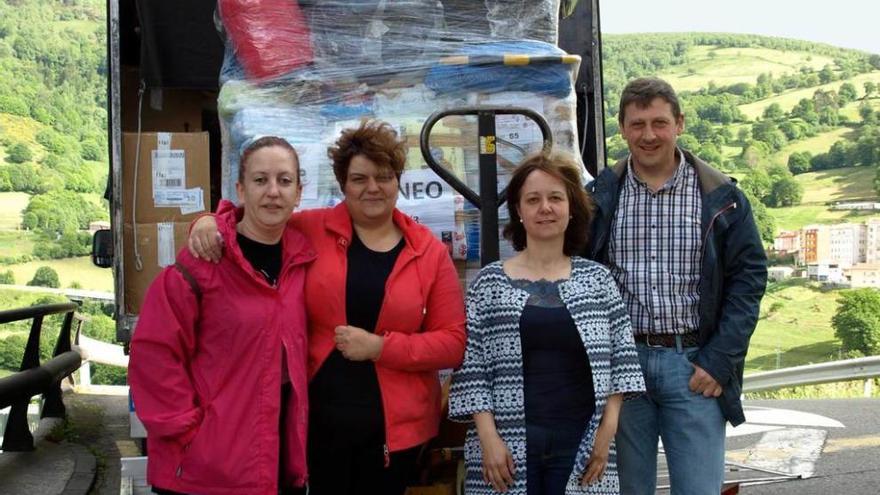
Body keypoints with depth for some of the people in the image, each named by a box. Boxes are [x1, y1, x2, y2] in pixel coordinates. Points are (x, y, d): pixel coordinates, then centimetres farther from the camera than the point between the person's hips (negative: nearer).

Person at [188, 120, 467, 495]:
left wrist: (382, 347, -13)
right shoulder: (310, 231, 0)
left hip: (396, 425, 1)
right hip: (318, 418, 0)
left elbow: (453, 341, -1)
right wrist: (209, 222, -11)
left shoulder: (430, 252, 1)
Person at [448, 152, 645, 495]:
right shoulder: (490, 282, 2)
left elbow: (622, 357, 5)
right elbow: (471, 366, 0)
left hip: (581, 444, 1)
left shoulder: (596, 278, 6)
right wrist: (488, 437, -8)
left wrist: (608, 427, -3)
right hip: (509, 445, -1)